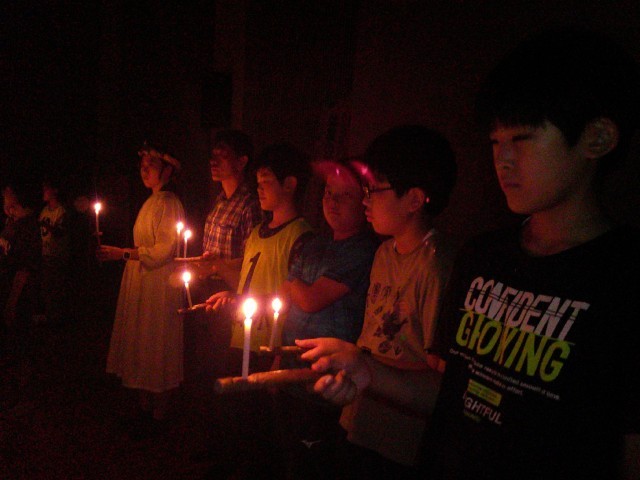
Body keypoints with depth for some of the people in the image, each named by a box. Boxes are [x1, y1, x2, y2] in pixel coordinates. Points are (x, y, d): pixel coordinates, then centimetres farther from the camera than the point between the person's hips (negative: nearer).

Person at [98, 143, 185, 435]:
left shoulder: (169, 203, -12)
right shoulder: (151, 202, 16)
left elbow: (164, 250, -19)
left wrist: (122, 254, -21)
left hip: (159, 285, -9)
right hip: (141, 282, 9)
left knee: (156, 348, -1)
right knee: (140, 345, 11)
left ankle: (158, 416, 10)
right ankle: (145, 409, 23)